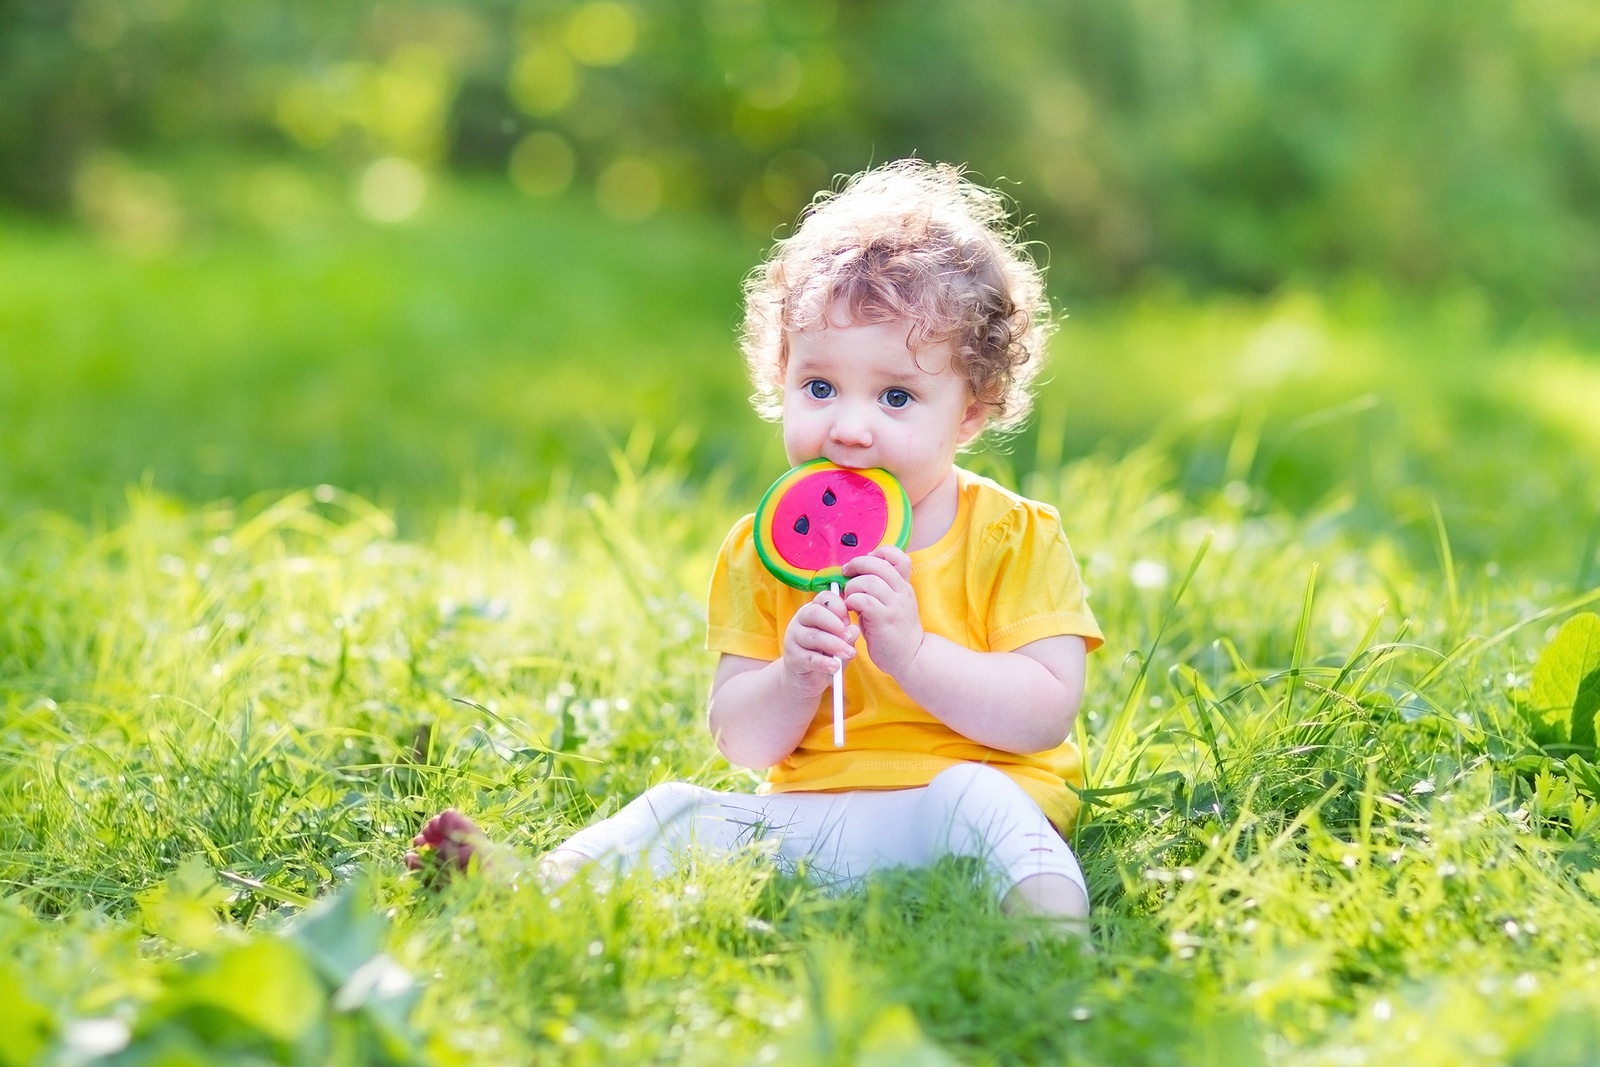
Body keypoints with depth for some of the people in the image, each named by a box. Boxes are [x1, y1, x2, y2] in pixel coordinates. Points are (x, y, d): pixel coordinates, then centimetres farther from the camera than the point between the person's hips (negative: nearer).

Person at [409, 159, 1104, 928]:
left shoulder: (1016, 541, -3)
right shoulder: (763, 548, 7)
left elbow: (1045, 715, -13)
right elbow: (741, 743, 5)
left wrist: (909, 651, -22)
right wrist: (795, 680, -18)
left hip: (944, 809, -4)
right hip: (802, 814, 4)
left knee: (974, 794, -32)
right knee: (675, 810, -13)